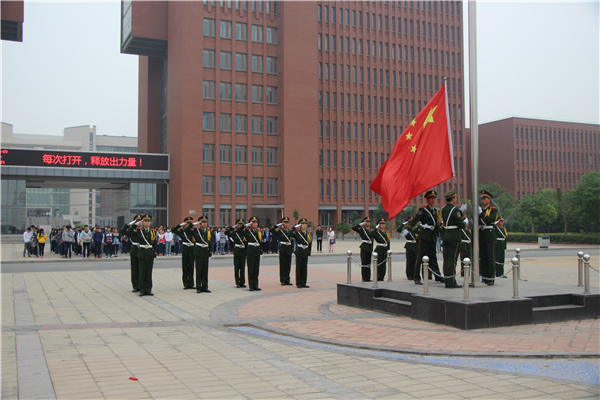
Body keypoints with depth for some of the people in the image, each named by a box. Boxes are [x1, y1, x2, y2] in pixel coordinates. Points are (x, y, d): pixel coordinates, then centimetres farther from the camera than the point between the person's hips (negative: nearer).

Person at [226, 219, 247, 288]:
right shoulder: (234, 233, 0)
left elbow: (247, 242, 9)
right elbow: (226, 232, -17)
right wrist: (233, 227, -16)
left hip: (243, 252, 3)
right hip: (237, 252, -3)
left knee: (243, 268, 5)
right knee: (237, 268, 0)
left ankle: (242, 282, 11)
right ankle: (237, 283, 5)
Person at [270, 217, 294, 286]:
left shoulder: (290, 231, 9)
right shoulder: (279, 231, -3)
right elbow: (272, 231, -17)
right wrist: (278, 225, -19)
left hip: (289, 249, 4)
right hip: (282, 249, -4)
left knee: (288, 266, 7)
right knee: (282, 265, 0)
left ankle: (287, 280, 13)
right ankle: (282, 281, 5)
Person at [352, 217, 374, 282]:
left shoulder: (371, 230, 15)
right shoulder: (361, 229, -1)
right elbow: (353, 228, -17)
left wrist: (372, 250, 16)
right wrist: (360, 224, -13)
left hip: (370, 248, 6)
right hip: (364, 248, -5)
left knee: (368, 263, 8)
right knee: (364, 263, -4)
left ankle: (368, 278, 13)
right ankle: (364, 278, 0)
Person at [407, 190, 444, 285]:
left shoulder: (436, 211, 15)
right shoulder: (423, 210, -5)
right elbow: (415, 220, -15)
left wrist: (436, 234, 14)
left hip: (432, 237, 6)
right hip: (424, 236, -6)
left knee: (433, 257, 14)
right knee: (420, 257, -6)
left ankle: (438, 276, 22)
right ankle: (417, 278, -3)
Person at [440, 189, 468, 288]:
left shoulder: (444, 209, 10)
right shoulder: (454, 209, -15)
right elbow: (460, 225, -16)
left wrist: (461, 211, 22)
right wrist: (465, 222, 5)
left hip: (445, 235, 8)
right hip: (454, 236, -8)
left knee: (446, 259, 9)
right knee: (452, 259, -5)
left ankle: (447, 280, 14)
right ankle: (451, 282, -2)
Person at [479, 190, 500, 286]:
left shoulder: (493, 210, 2)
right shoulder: (479, 209, 14)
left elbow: (490, 220, -16)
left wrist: (481, 213, -21)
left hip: (489, 236, -4)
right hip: (480, 237, 5)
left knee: (490, 258, -4)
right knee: (482, 258, 6)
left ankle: (491, 278, -2)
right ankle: (484, 277, 13)